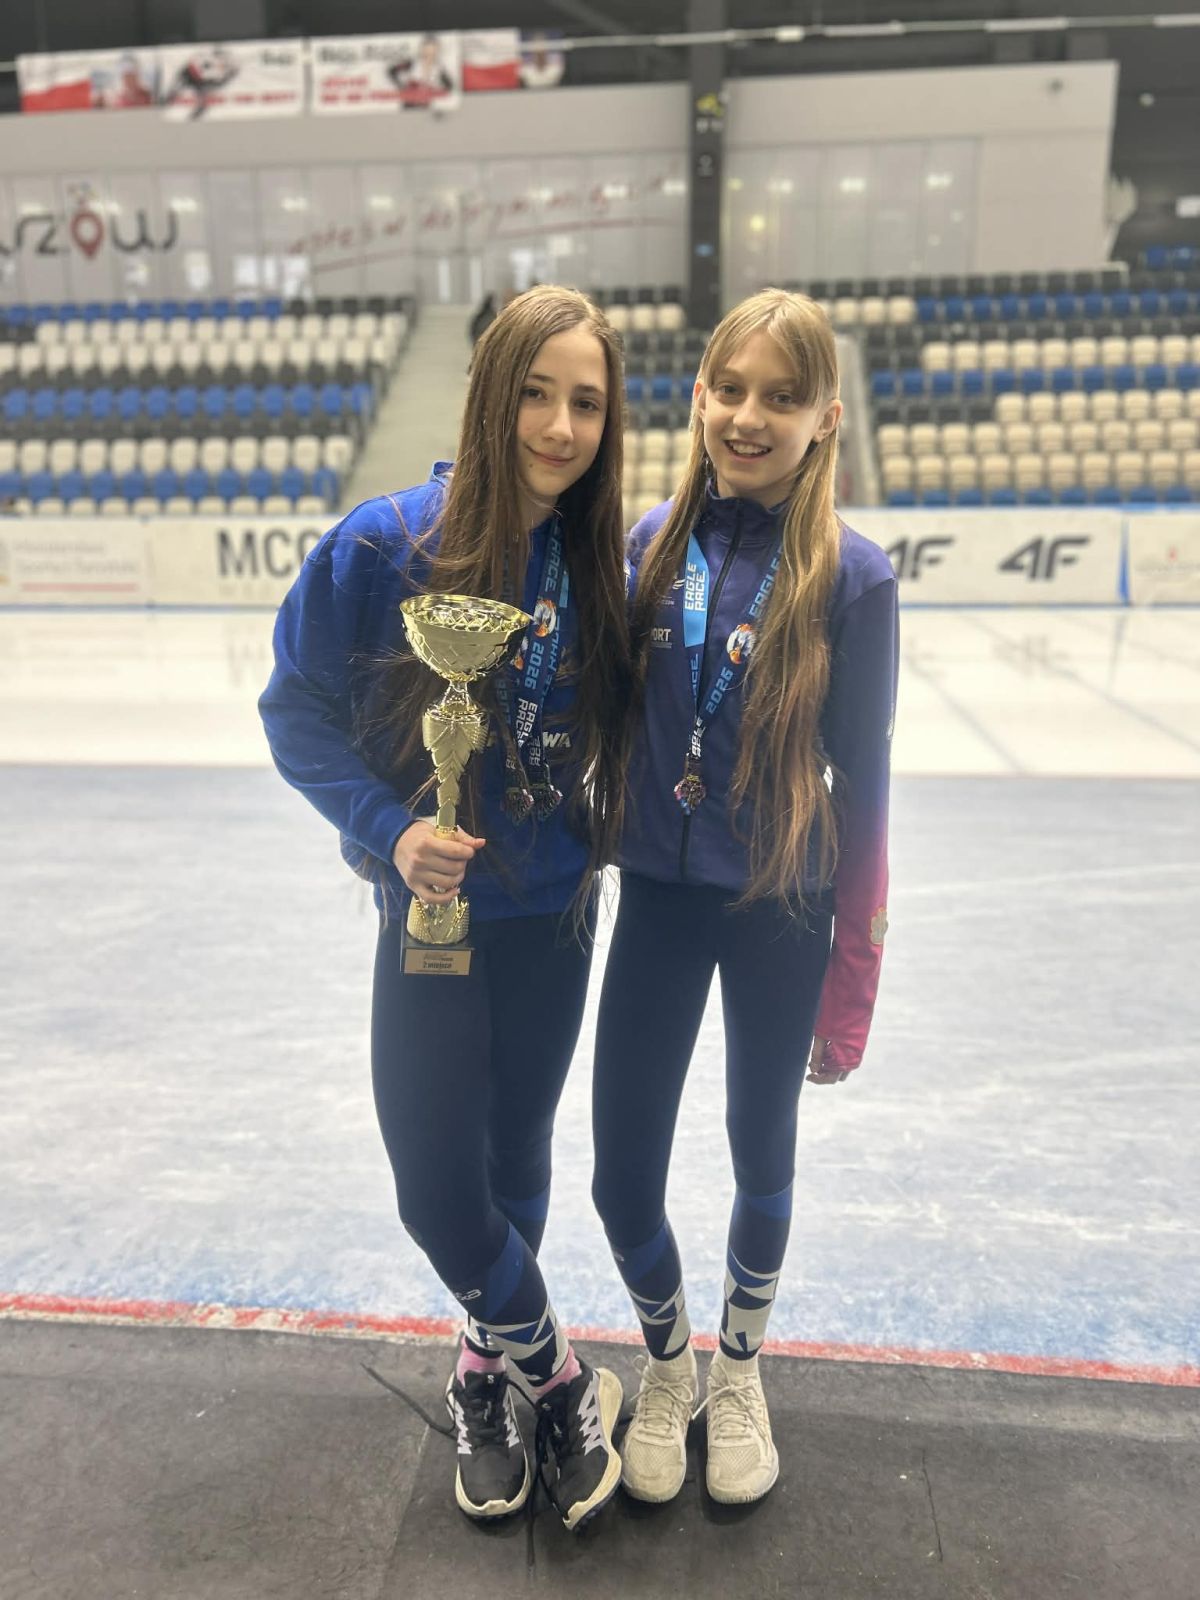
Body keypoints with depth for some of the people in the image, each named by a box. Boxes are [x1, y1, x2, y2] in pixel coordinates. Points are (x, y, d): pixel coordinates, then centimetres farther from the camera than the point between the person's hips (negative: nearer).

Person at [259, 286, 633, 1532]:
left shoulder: (610, 564, -6)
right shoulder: (385, 546, -16)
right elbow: (298, 711, -8)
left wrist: (600, 830, -4)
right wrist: (392, 830, -18)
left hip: (556, 914, 3)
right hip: (433, 911, -2)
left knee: (516, 1151, 17)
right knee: (438, 1182, 3)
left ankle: (489, 1363, 44)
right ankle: (558, 1375, 32)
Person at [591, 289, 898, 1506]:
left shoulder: (849, 575, -12)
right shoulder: (651, 541, -3)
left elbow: (860, 782, -8)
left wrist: (852, 984, -5)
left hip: (780, 914, -2)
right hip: (656, 899, 2)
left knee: (762, 1157, 18)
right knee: (622, 1178, 8)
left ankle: (739, 1368, 47)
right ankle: (666, 1364, 41)